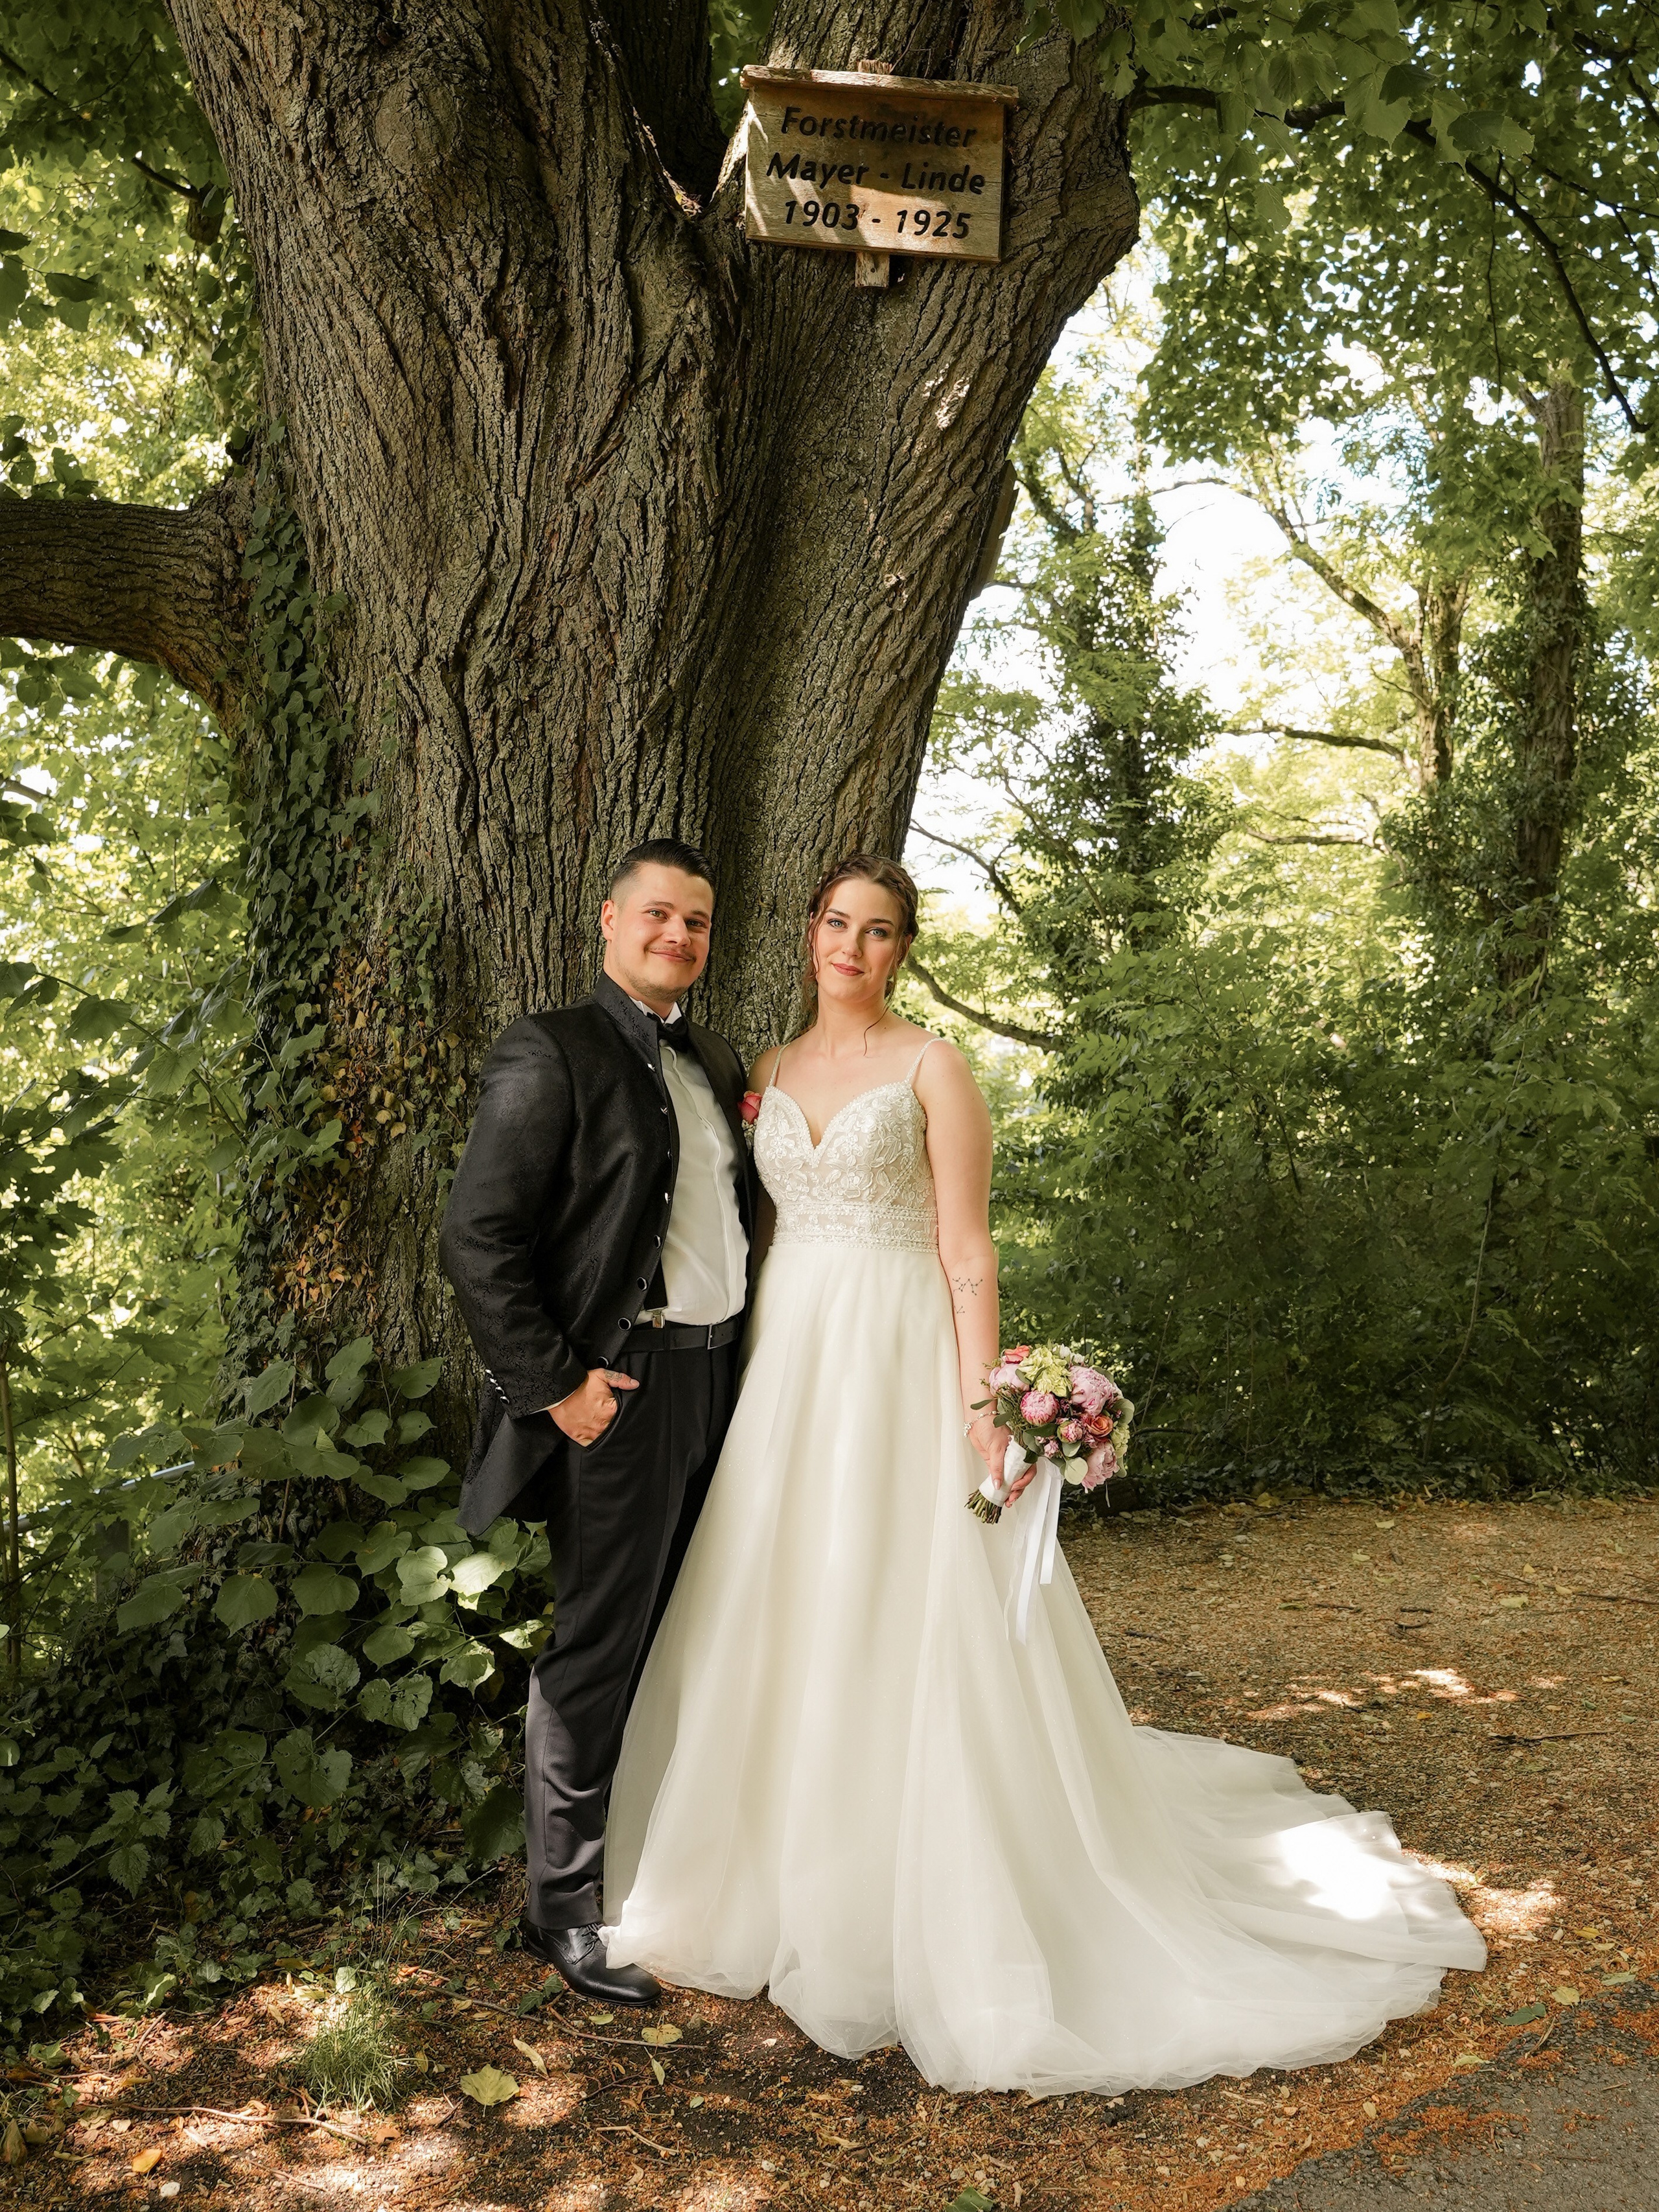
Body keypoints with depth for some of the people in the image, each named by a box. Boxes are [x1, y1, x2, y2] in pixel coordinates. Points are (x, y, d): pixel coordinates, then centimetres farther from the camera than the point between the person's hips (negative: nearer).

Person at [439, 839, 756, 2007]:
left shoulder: (718, 1063, 14)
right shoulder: (551, 1052, -9)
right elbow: (479, 1236, -15)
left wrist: (749, 1358, 11)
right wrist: (554, 1384, -16)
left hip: (719, 1380, 7)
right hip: (621, 1390, -7)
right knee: (599, 1647, 2)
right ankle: (566, 1900, 19)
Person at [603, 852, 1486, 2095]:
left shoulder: (932, 1068, -3)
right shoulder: (773, 1072, 12)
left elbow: (969, 1255, -8)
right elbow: (762, 1226, 14)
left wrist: (980, 1409, -15)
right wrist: (749, 1376, 8)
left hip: (900, 1363, -5)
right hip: (789, 1367, 5)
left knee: (912, 1631, -2)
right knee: (783, 1628, 9)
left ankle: (930, 1922, 14)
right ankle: (796, 1890, 27)